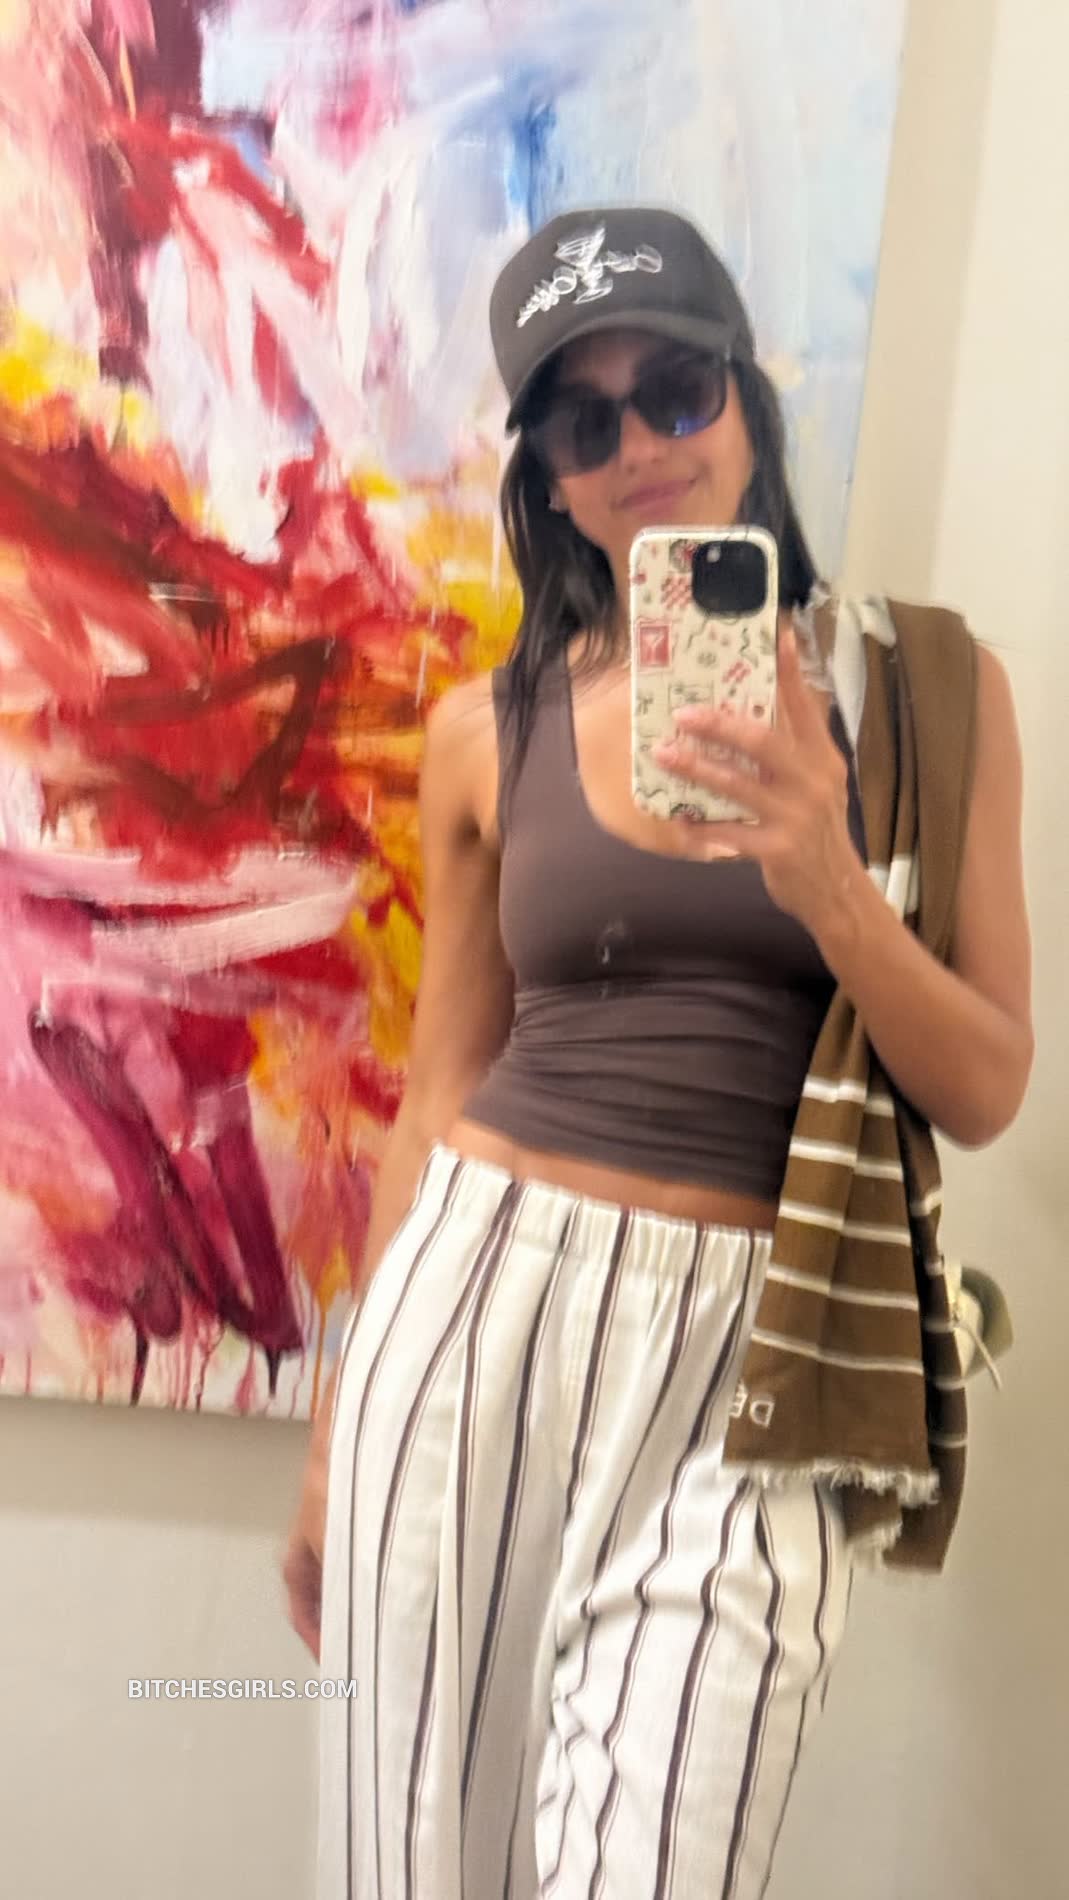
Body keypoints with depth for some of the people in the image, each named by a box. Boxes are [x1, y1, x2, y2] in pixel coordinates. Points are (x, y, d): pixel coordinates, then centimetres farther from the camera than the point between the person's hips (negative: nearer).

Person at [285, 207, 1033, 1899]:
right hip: (476, 1301, 2)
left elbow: (988, 1092, 1)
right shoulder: (489, 732, 4)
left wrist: (826, 886, -18)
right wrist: (336, 1439, 14)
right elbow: (440, 1091, 9)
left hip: (746, 1342, -1)